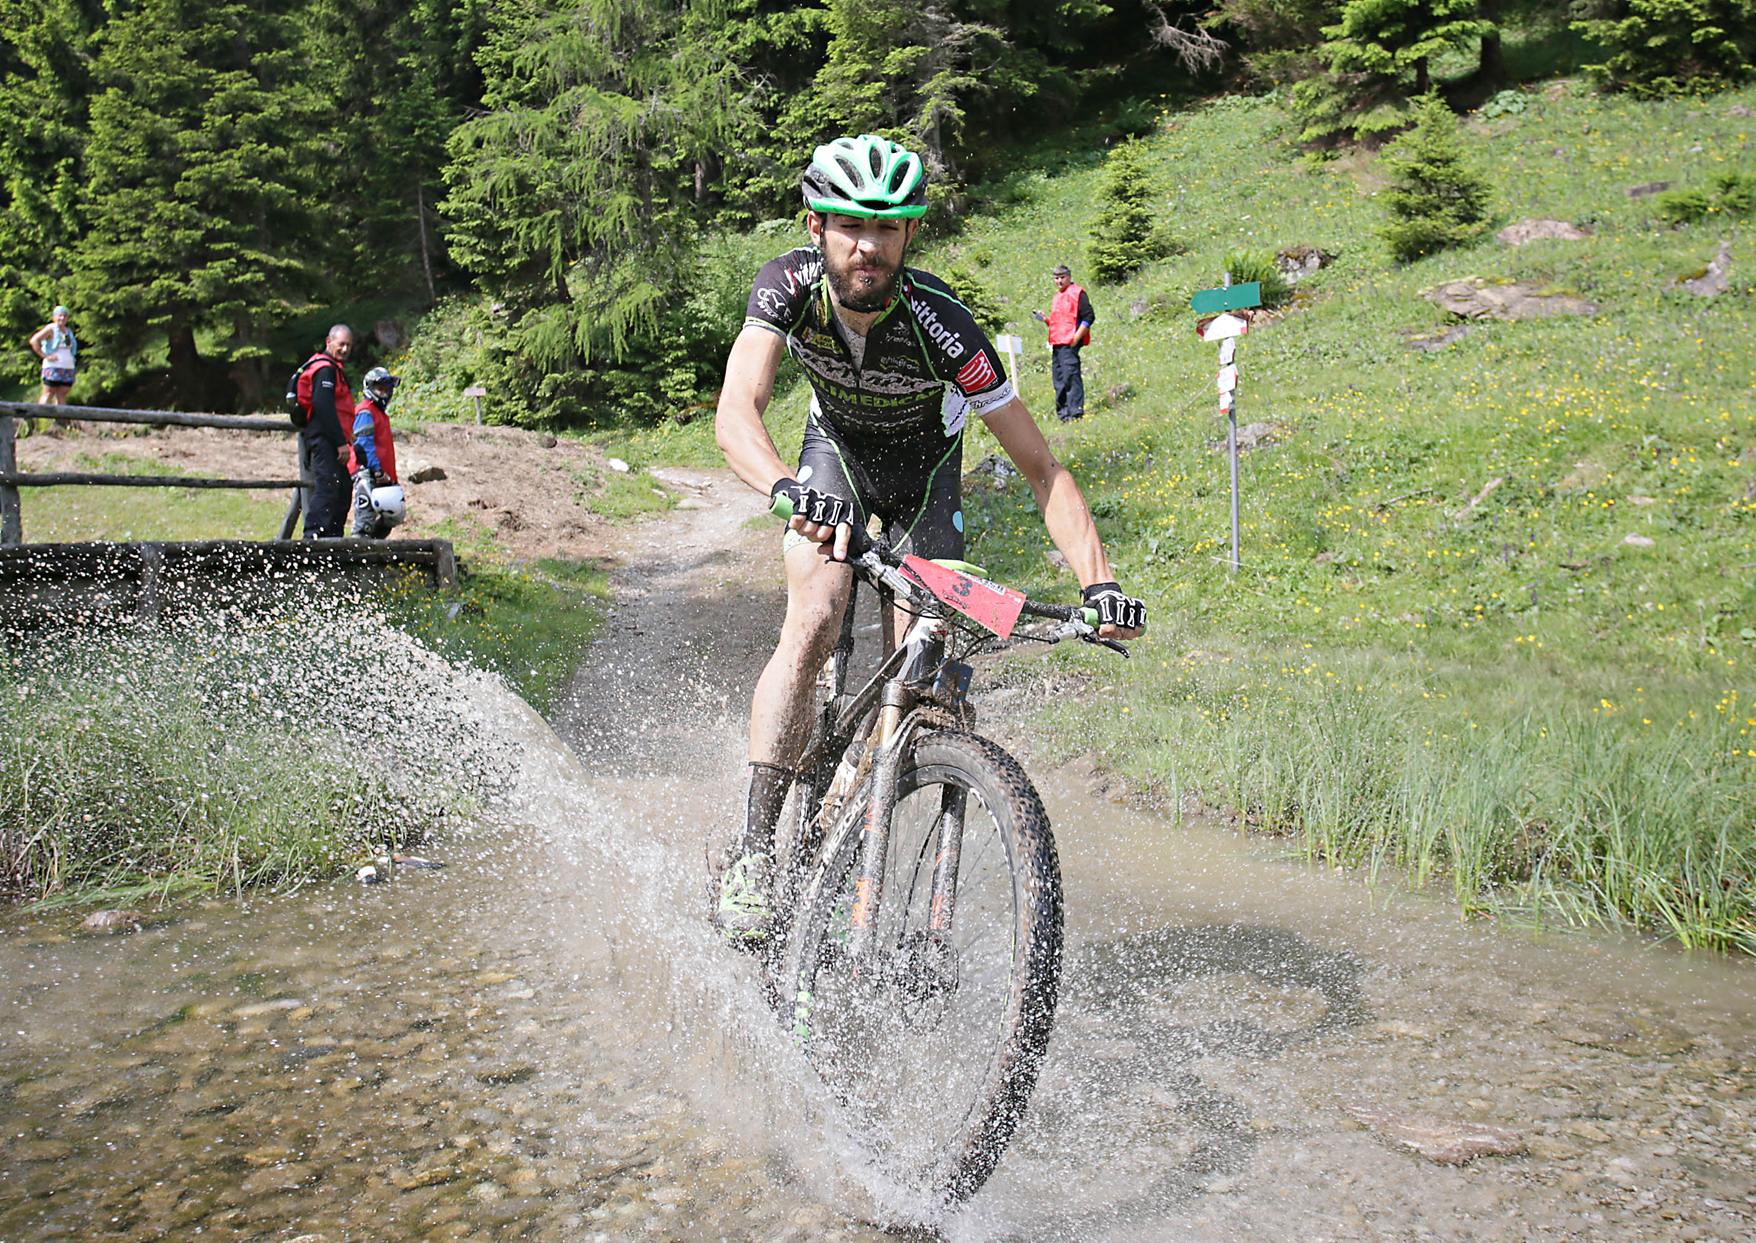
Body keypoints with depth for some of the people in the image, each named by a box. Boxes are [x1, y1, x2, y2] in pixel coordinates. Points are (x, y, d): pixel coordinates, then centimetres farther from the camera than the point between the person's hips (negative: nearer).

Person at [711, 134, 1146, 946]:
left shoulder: (939, 324, -34)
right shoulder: (788, 285, -28)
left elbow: (1040, 467, -31)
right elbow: (736, 414, -40)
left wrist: (1098, 581, -43)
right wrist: (787, 488, -61)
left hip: (924, 469, -1)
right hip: (835, 454, 1)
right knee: (812, 627, -23)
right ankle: (754, 852, -17)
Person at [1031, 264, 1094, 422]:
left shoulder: (1077, 293, -3)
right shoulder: (1057, 296, 22)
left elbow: (1088, 317, -10)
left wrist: (1076, 338, -15)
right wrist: (1045, 319, 11)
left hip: (1070, 344, -9)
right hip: (1056, 344, 9)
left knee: (1070, 376, -12)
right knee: (1059, 380, 8)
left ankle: (1075, 412, -12)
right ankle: (1063, 413, 13)